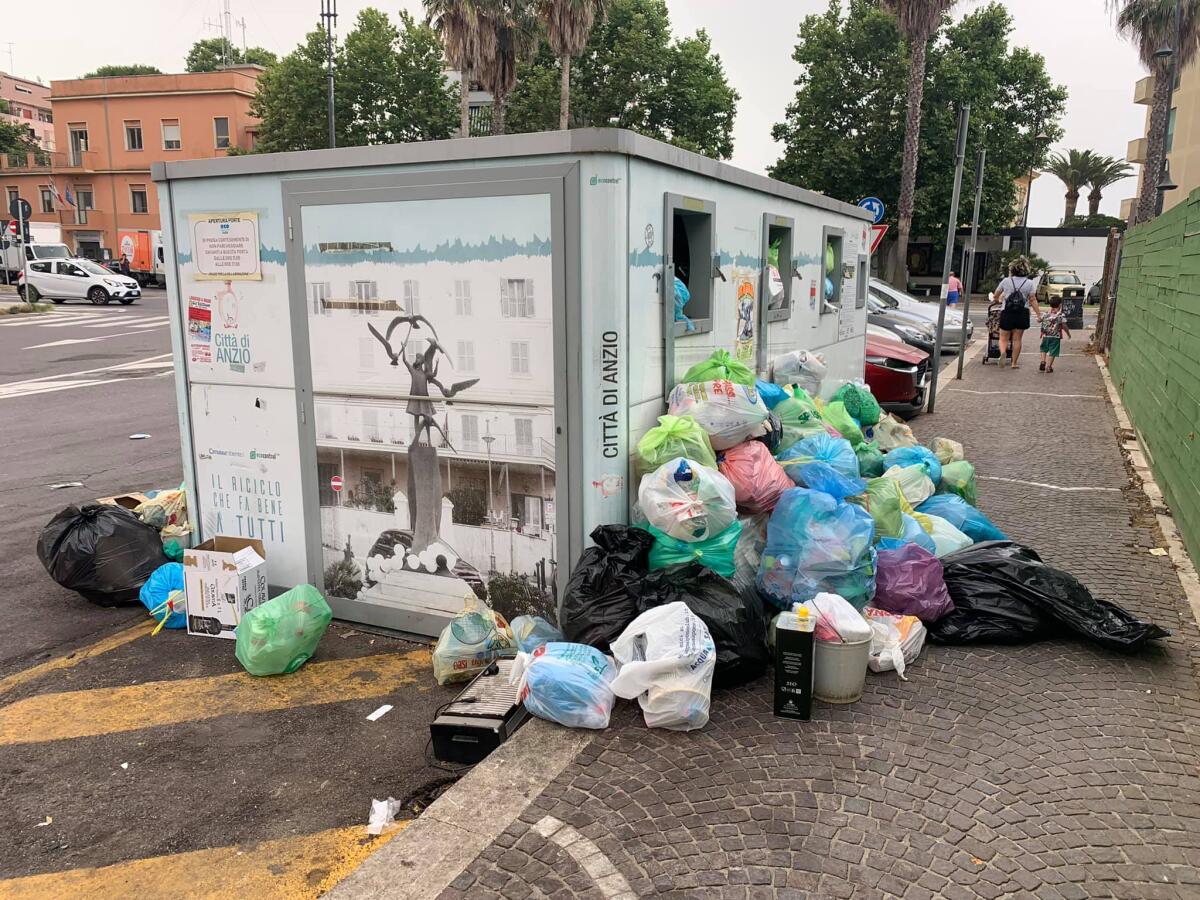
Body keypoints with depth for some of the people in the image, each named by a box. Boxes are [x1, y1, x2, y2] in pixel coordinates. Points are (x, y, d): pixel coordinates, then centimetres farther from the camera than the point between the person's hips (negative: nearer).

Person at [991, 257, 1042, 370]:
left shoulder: (1006, 281, 0)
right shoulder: (1030, 283, 1)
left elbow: (995, 296, 9)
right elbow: (1033, 300, -4)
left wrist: (999, 299, 33)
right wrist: (1039, 314, 0)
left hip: (1007, 313, -1)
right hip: (1022, 313, 1)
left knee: (1004, 338, 6)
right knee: (1017, 339, 8)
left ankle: (1003, 352, -25)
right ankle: (1014, 363, 11)